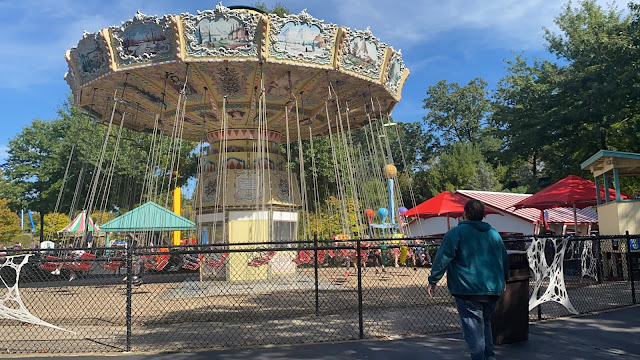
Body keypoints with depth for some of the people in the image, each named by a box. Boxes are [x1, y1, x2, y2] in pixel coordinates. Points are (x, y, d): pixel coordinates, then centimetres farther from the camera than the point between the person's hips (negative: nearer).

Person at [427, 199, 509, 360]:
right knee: (485, 322, 20)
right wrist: (502, 280, 37)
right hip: (493, 289, 6)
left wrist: (433, 281, -5)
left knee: (473, 327, -2)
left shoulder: (456, 232, -6)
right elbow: (505, 260, 24)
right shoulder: (494, 234, 14)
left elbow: (443, 258, -11)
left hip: (468, 289, -6)